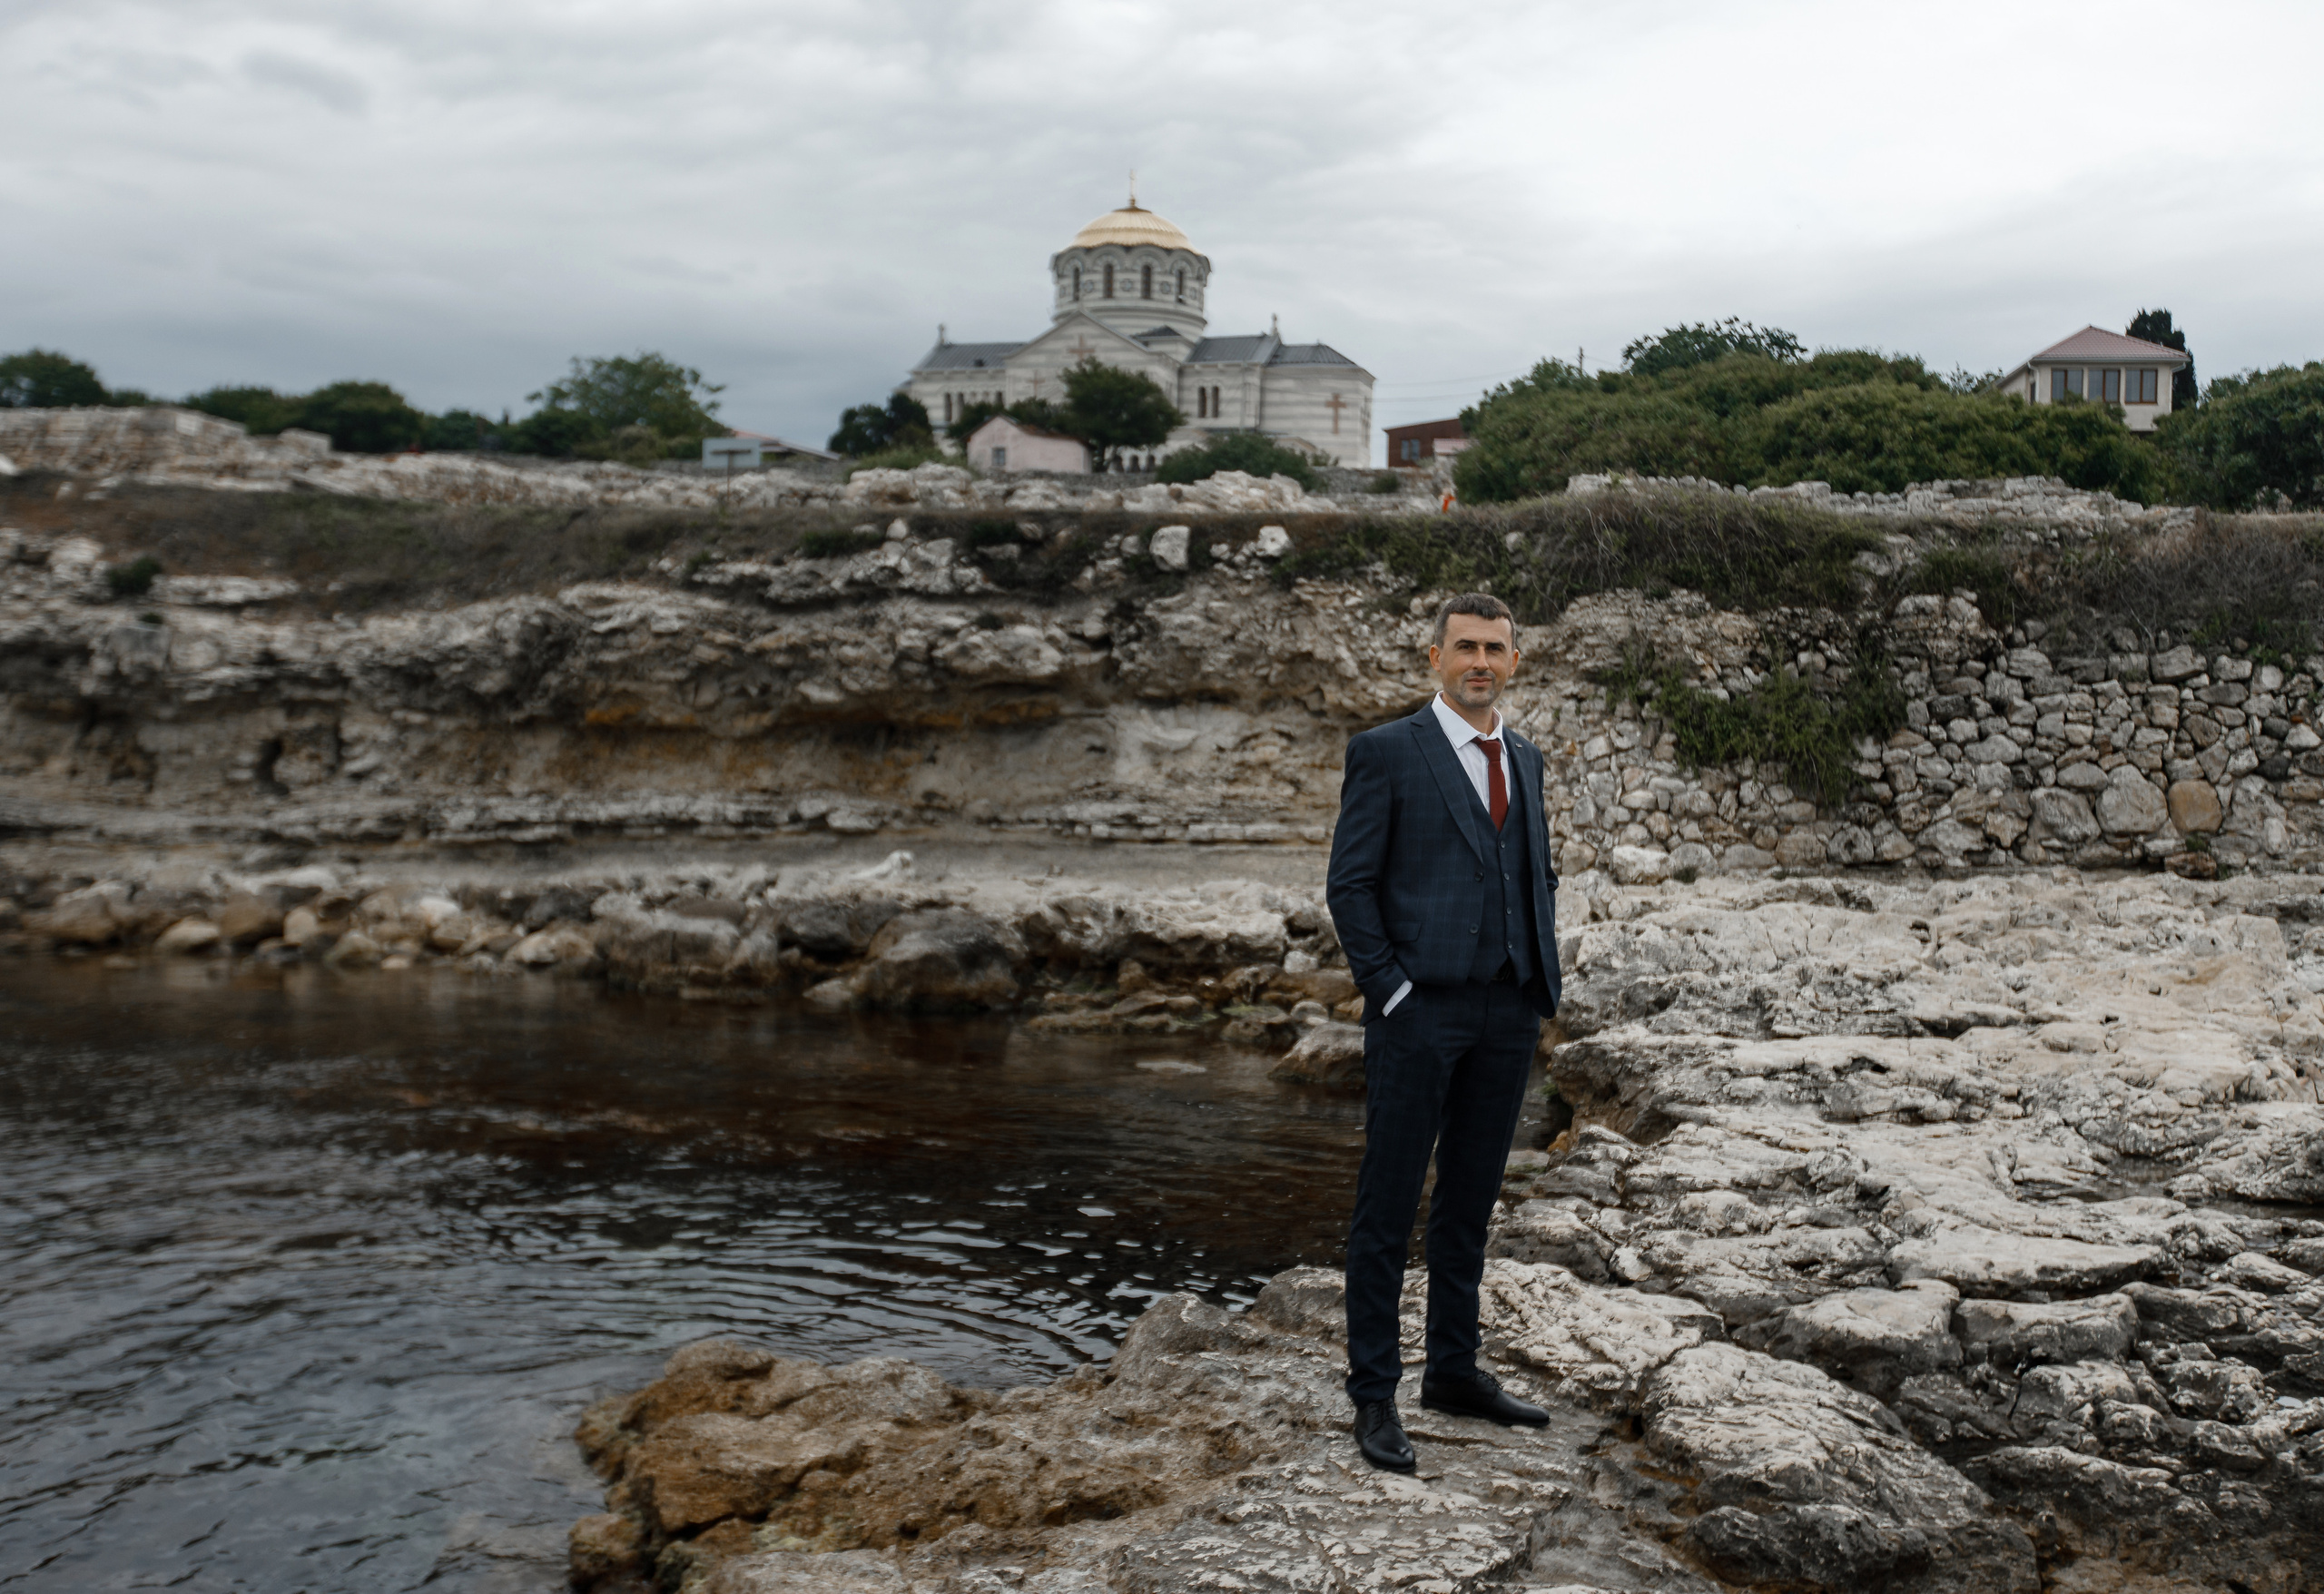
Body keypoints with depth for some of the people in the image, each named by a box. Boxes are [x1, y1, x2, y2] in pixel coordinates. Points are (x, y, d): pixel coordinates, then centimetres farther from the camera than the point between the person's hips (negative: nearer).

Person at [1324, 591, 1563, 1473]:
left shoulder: (1525, 760, 15)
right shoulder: (1386, 752, -4)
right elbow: (1350, 883, -6)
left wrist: (1543, 978, 12)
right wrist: (1390, 990, -12)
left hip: (1507, 1012, 6)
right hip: (1419, 1009, -6)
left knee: (1470, 1200, 14)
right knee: (1387, 1206, 0)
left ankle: (1454, 1371, 26)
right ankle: (1374, 1394, 8)